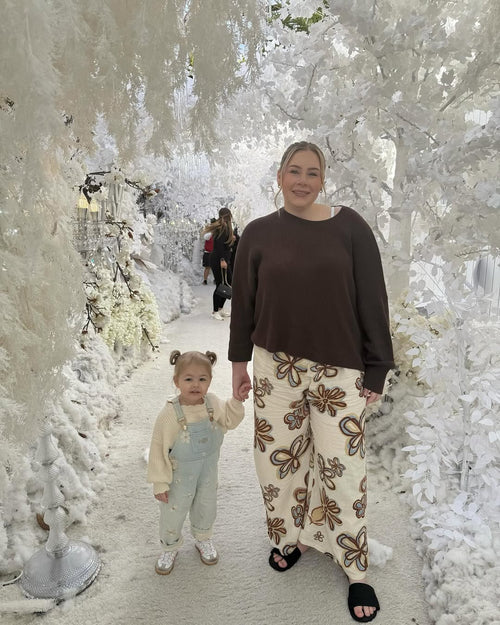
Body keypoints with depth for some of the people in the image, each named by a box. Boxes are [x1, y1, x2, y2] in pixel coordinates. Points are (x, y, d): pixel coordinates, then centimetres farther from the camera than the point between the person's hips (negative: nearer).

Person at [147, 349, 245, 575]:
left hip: (208, 471, 4)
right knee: (173, 512, 16)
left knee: (206, 507, 24)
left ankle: (203, 539, 53)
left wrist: (236, 400, -14)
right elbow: (159, 449, -19)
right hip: (180, 474, -4)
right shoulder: (169, 413, -28)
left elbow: (229, 421, 2)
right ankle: (170, 547, 46)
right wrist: (160, 482, -14)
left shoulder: (213, 403, -15)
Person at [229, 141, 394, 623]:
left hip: (339, 369, -2)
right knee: (279, 456, 13)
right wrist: (239, 363, 9)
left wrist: (376, 368, -3)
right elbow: (243, 302, 7)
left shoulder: (349, 226, -3)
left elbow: (372, 301, -2)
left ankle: (356, 570, 27)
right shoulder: (258, 233, 2)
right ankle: (290, 537, 41)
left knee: (341, 467, 5)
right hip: (275, 366, 2)